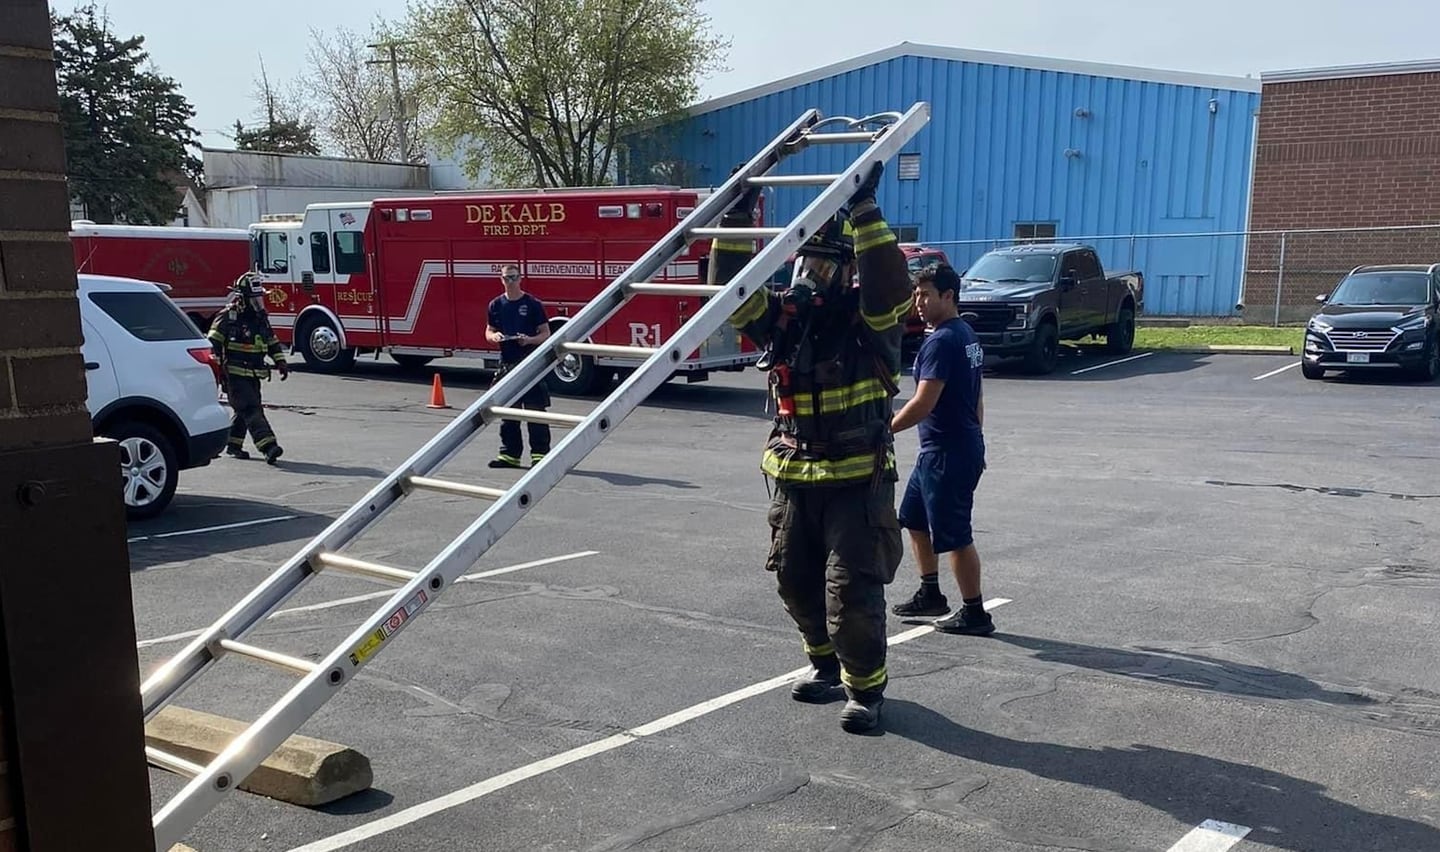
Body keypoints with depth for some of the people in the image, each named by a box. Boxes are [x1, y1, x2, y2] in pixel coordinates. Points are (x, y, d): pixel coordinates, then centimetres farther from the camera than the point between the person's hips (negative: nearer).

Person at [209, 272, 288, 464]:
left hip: (253, 375, 8)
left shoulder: (260, 318, 13)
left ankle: (233, 445, 27)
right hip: (235, 374, -8)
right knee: (251, 409, -16)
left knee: (244, 412, 14)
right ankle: (268, 446, -27)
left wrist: (281, 362, 16)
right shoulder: (228, 317, -10)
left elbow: (272, 341, 23)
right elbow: (213, 344, -12)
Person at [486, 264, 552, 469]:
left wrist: (529, 340, -19)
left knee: (535, 411, -4)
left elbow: (546, 334, -1)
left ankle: (540, 453, 1)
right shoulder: (496, 305, 10)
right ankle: (509, 454, 17)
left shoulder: (533, 304, -2)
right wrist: (495, 336, -8)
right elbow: (489, 331, 16)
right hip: (506, 363, 4)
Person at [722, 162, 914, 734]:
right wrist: (737, 217, -11)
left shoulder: (870, 317, -9)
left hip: (857, 479, -6)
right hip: (792, 477, 6)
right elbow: (731, 286, -4)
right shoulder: (782, 316, 5)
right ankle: (827, 663, 39)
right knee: (796, 582, 17)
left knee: (851, 590, -6)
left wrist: (864, 210, -33)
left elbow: (889, 283, -30)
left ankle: (866, 686, 13)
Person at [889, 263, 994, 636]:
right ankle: (930, 594, 29)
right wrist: (975, 443, 24)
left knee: (955, 536, 0)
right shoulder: (967, 335, 12)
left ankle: (974, 614, 10)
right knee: (914, 519, 20)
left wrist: (884, 431, -16)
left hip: (947, 454, -10)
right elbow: (974, 398, 18)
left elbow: (924, 403, -24)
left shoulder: (941, 342, -19)